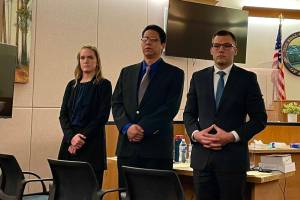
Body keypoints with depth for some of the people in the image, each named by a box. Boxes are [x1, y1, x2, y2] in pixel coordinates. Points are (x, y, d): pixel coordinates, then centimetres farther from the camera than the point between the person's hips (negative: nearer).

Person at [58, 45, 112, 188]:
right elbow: (63, 115, 8)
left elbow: (102, 117, -6)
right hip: (69, 144, 4)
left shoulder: (103, 85, 1)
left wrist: (82, 138, -12)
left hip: (91, 145, -4)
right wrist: (71, 137, -9)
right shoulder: (72, 85, 15)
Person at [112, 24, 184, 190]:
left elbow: (170, 108, -7)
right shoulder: (127, 72, 17)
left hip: (157, 147, -3)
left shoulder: (174, 74, 4)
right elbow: (116, 103, 9)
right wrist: (127, 127, -9)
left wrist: (142, 128, -14)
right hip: (127, 147, 4)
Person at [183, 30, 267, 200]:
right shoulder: (198, 77, 11)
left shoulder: (247, 78, 2)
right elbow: (189, 113, 15)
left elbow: (260, 118, 0)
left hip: (233, 157, -2)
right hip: (202, 156, 3)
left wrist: (232, 136, -12)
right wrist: (195, 133, -5)